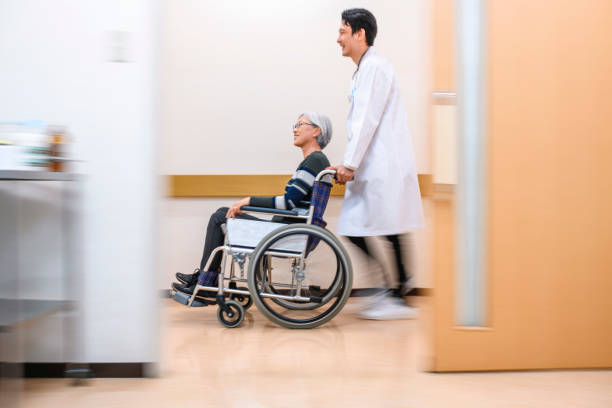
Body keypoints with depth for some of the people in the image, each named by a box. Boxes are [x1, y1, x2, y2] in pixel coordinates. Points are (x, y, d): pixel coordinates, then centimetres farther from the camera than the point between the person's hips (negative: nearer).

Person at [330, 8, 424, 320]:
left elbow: (367, 121, -17)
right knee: (353, 230, 7)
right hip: (371, 171, 10)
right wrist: (350, 165, 15)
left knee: (388, 233, -5)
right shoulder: (363, 70, 20)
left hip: (385, 168, -10)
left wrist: (349, 164, -17)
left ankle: (400, 300, 3)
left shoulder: (375, 67, -10)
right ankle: (398, 282, 15)